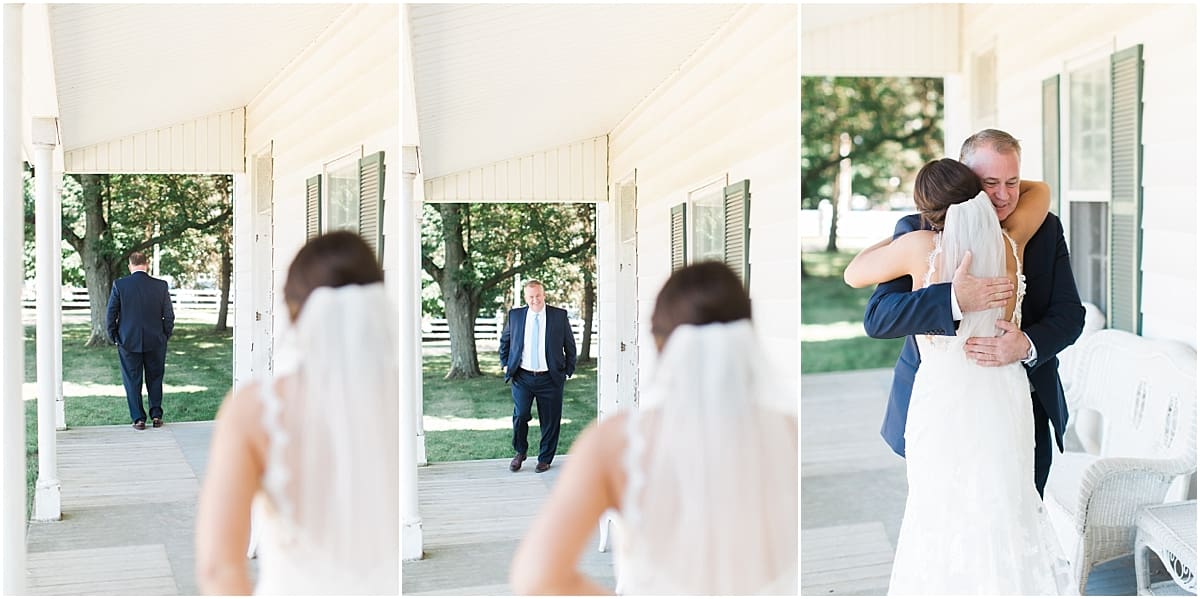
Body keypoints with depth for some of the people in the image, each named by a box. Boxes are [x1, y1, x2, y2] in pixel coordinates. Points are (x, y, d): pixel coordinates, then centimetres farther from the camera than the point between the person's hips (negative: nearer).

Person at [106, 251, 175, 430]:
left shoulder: (119, 285, -8)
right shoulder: (161, 286, -5)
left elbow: (111, 314, -4)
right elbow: (169, 315, -2)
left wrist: (114, 337, 7)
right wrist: (165, 336, 11)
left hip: (128, 341, -1)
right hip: (155, 341, 1)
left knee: (132, 380, 9)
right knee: (155, 378, 16)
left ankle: (138, 418, 9)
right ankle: (156, 415, 14)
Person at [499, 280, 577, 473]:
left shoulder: (559, 315, 1)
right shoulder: (515, 315, 5)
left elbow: (570, 345, 8)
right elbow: (504, 341, 19)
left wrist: (568, 371, 4)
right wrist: (506, 365, 11)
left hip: (550, 378, 0)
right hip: (522, 377, 0)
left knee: (550, 421, 4)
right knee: (520, 415, -10)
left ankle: (545, 459, 20)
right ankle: (520, 452, 14)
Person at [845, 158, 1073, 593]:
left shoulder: (920, 245, -13)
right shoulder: (1010, 243, -4)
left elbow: (854, 274, 4)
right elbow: (1040, 191, 17)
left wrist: (895, 236, 16)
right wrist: (984, 187, 23)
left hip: (942, 401, -3)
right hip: (1003, 399, 3)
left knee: (944, 521, 10)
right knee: (1004, 518, 14)